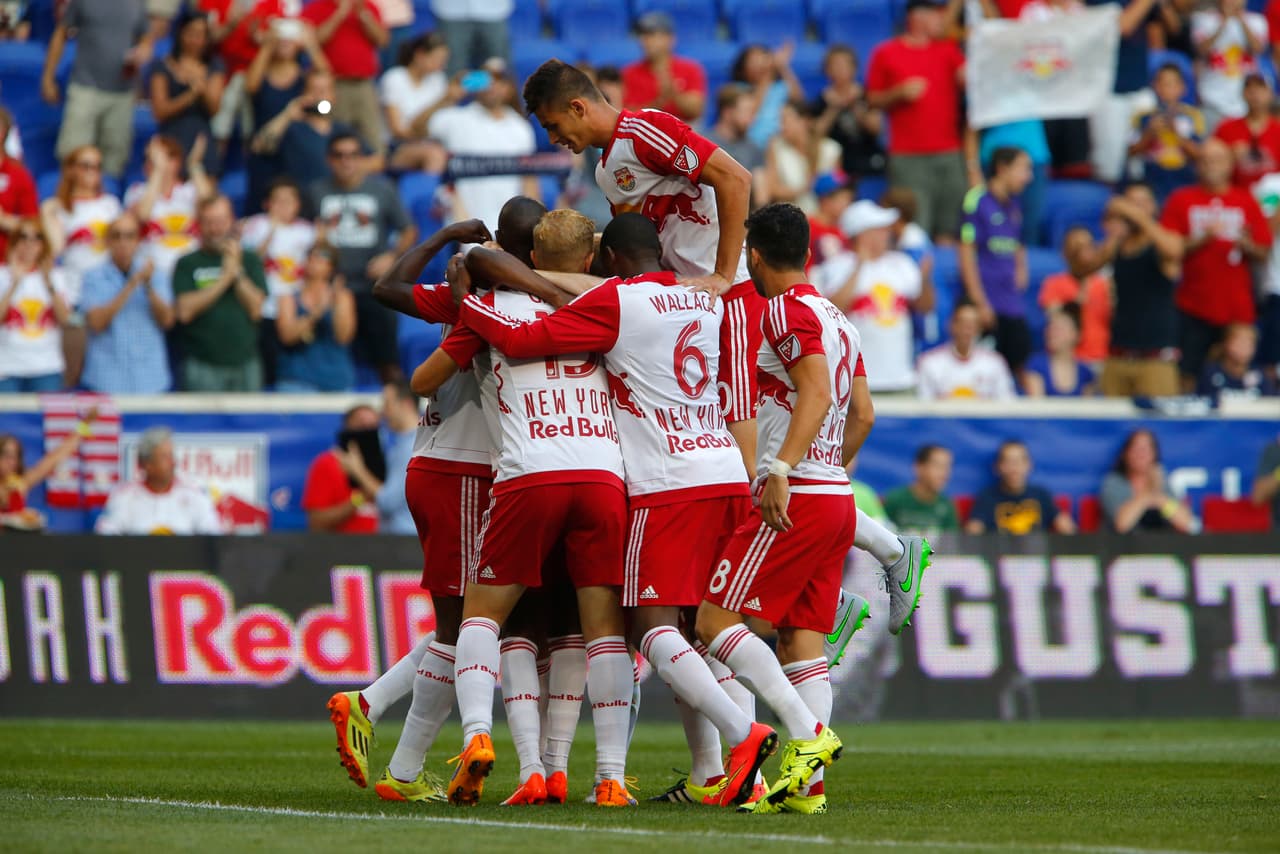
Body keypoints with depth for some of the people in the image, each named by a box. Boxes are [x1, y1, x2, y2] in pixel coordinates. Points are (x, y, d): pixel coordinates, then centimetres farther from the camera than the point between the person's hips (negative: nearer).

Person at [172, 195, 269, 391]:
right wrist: (225, 278, -9)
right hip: (202, 366, -3)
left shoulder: (249, 260, 11)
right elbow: (184, 311, -9)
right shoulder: (187, 264, 4)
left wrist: (237, 271, -8)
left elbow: (256, 309, 2)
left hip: (245, 363, 3)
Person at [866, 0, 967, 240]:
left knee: (949, 229, 1)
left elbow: (967, 79, -2)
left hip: (949, 154, 3)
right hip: (907, 157, -3)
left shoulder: (947, 50, 14)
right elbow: (873, 100, 8)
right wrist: (899, 93, -9)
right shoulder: (886, 54, 5)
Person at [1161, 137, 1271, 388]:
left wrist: (1245, 243, -12)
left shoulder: (1246, 202, 10)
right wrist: (1203, 238, -14)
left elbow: (1263, 253, 8)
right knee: (1187, 377, -5)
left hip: (1237, 309, 1)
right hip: (1193, 308, -1)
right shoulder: (1182, 200, 6)